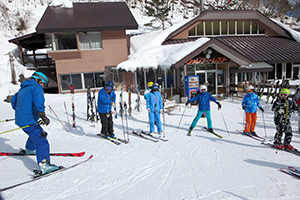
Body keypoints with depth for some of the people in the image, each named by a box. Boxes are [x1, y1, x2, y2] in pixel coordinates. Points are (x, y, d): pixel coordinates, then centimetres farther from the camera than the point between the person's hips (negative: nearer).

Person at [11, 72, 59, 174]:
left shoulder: (23, 89, 21)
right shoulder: (37, 88, -8)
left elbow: (13, 101, 33)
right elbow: (38, 103, -26)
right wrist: (43, 116, -26)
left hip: (20, 119, 10)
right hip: (28, 121, -10)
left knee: (37, 132, 32)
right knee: (41, 141, -16)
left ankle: (29, 149, 53)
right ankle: (44, 164, -27)